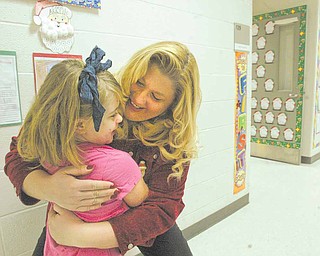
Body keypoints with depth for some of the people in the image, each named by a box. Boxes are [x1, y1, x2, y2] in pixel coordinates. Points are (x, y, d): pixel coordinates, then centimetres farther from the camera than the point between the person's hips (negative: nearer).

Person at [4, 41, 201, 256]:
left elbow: (162, 207, -26)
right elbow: (19, 154, -19)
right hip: (75, 212, 0)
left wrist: (80, 235, -34)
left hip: (136, 217, 1)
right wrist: (48, 188, -42)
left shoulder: (175, 137, -22)